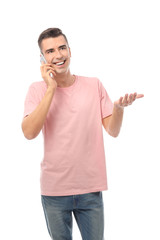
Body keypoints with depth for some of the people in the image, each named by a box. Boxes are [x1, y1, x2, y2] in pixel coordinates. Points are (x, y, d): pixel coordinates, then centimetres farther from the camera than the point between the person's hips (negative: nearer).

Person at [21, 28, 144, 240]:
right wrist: (51, 89, -18)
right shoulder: (38, 89, -3)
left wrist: (119, 107, -20)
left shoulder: (94, 85, 1)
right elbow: (29, 133, -18)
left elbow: (113, 131, 1)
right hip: (54, 190, -1)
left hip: (91, 188, 1)